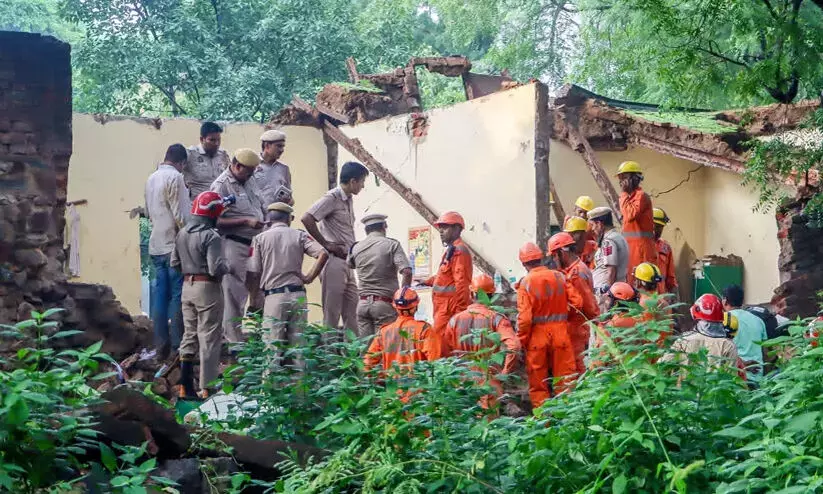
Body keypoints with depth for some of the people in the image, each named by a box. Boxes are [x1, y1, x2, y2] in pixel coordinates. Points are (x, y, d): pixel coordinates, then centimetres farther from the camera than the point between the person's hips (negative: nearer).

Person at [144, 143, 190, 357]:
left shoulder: (151, 178, 13)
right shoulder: (175, 177, -12)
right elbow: (180, 215, -16)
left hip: (156, 245, 7)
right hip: (174, 245, -7)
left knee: (159, 295, 8)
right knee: (177, 295, -3)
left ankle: (161, 345, 10)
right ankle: (178, 345, -1)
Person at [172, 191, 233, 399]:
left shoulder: (182, 233, 8)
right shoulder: (211, 236, -17)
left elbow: (175, 263, 13)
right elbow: (216, 268, -22)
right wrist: (227, 266, -2)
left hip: (187, 286, 8)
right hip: (207, 288, -7)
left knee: (190, 335, 14)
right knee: (209, 339, 0)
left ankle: (185, 387, 15)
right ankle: (207, 388, 3)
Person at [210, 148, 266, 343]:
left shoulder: (250, 180, 14)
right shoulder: (221, 186, -11)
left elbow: (261, 208, 25)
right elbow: (217, 221, -17)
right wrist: (246, 221, -19)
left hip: (255, 245, 8)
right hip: (235, 245, -8)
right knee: (235, 294, -2)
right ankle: (234, 341, 6)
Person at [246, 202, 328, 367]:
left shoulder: (260, 239, 4)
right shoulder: (299, 235, 8)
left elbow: (253, 275, 1)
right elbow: (323, 254, -6)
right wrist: (309, 277, 1)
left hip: (274, 296, -2)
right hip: (298, 294, 2)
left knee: (272, 347, -2)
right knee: (299, 344, 8)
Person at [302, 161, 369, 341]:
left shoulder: (348, 200, 16)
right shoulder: (332, 198, -11)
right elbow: (307, 219, -21)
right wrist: (326, 244, -16)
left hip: (347, 262, 9)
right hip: (333, 260, -9)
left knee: (351, 313, 10)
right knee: (332, 312, -5)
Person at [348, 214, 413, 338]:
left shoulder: (356, 248, 8)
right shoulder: (392, 245, -3)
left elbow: (349, 266, 28)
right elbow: (407, 272, -13)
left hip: (363, 303, 4)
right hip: (385, 303, -4)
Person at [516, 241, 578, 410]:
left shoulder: (526, 283, -10)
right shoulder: (560, 277, -1)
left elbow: (524, 317, -13)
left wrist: (522, 340, -2)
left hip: (537, 335, -2)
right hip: (560, 332, 2)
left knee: (538, 381, 10)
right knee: (564, 377, 11)